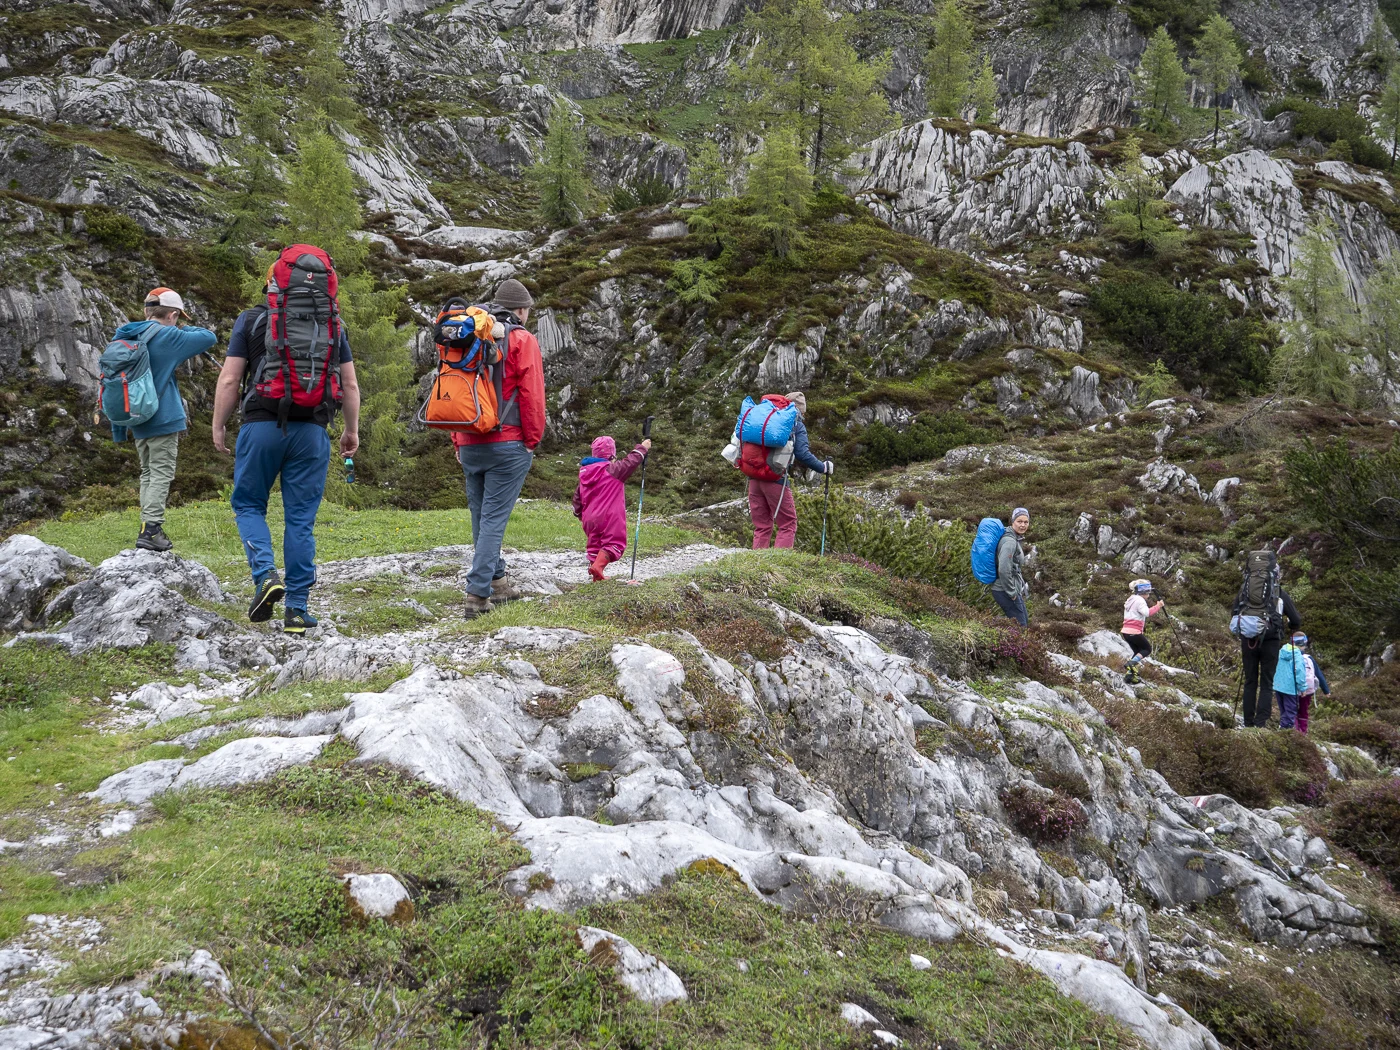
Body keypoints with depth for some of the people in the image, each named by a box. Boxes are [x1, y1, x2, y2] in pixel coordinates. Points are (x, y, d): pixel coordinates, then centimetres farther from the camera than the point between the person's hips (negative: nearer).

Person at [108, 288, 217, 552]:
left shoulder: (124, 337, 11)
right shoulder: (168, 337, -11)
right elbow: (209, 337, -4)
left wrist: (118, 429, 19)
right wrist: (184, 329, 15)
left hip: (137, 419, 7)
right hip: (163, 419, -7)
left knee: (148, 474, 15)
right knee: (162, 473, -6)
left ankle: (149, 528, 14)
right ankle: (151, 530, -13)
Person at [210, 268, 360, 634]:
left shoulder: (250, 321, 4)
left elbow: (229, 380, 0)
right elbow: (350, 386, 9)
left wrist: (218, 426, 9)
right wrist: (352, 431, 18)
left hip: (261, 425, -1)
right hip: (311, 431, 2)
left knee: (248, 504, 15)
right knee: (300, 519, 6)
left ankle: (266, 575, -7)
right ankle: (296, 610, 6)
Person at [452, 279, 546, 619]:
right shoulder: (522, 340, -5)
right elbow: (532, 395, -11)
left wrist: (458, 443, 17)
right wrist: (532, 440, -3)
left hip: (469, 445, 6)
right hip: (507, 444, -6)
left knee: (481, 516, 15)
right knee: (494, 518, -7)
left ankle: (496, 581, 26)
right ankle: (477, 594, -13)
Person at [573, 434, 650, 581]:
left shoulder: (584, 472, 12)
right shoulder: (613, 469, -10)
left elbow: (577, 496, 17)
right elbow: (631, 462, -5)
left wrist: (579, 514, 28)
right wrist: (643, 448, 10)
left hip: (590, 518, 7)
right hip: (610, 518, -7)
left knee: (594, 545, 16)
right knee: (614, 543, -4)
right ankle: (598, 565, -24)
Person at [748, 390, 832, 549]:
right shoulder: (797, 425, 1)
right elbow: (802, 454, -9)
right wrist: (824, 467, 2)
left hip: (754, 476, 5)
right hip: (776, 478, -5)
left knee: (761, 526, 14)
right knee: (788, 524, 5)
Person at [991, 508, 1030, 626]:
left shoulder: (1015, 539, 10)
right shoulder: (1009, 541, -22)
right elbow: (1004, 571, -29)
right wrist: (1012, 593, -20)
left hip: (1014, 590, 10)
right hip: (1006, 592, -10)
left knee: (1025, 621, 22)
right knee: (1020, 626, 0)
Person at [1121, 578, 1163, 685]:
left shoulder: (1130, 599, 20)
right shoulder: (1139, 600, -10)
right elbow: (1147, 612, -25)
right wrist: (1158, 606, -17)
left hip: (1126, 631, 9)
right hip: (1135, 632, -9)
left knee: (1138, 652, 17)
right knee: (1147, 649, 6)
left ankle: (1131, 672, 6)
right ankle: (1132, 663, -15)